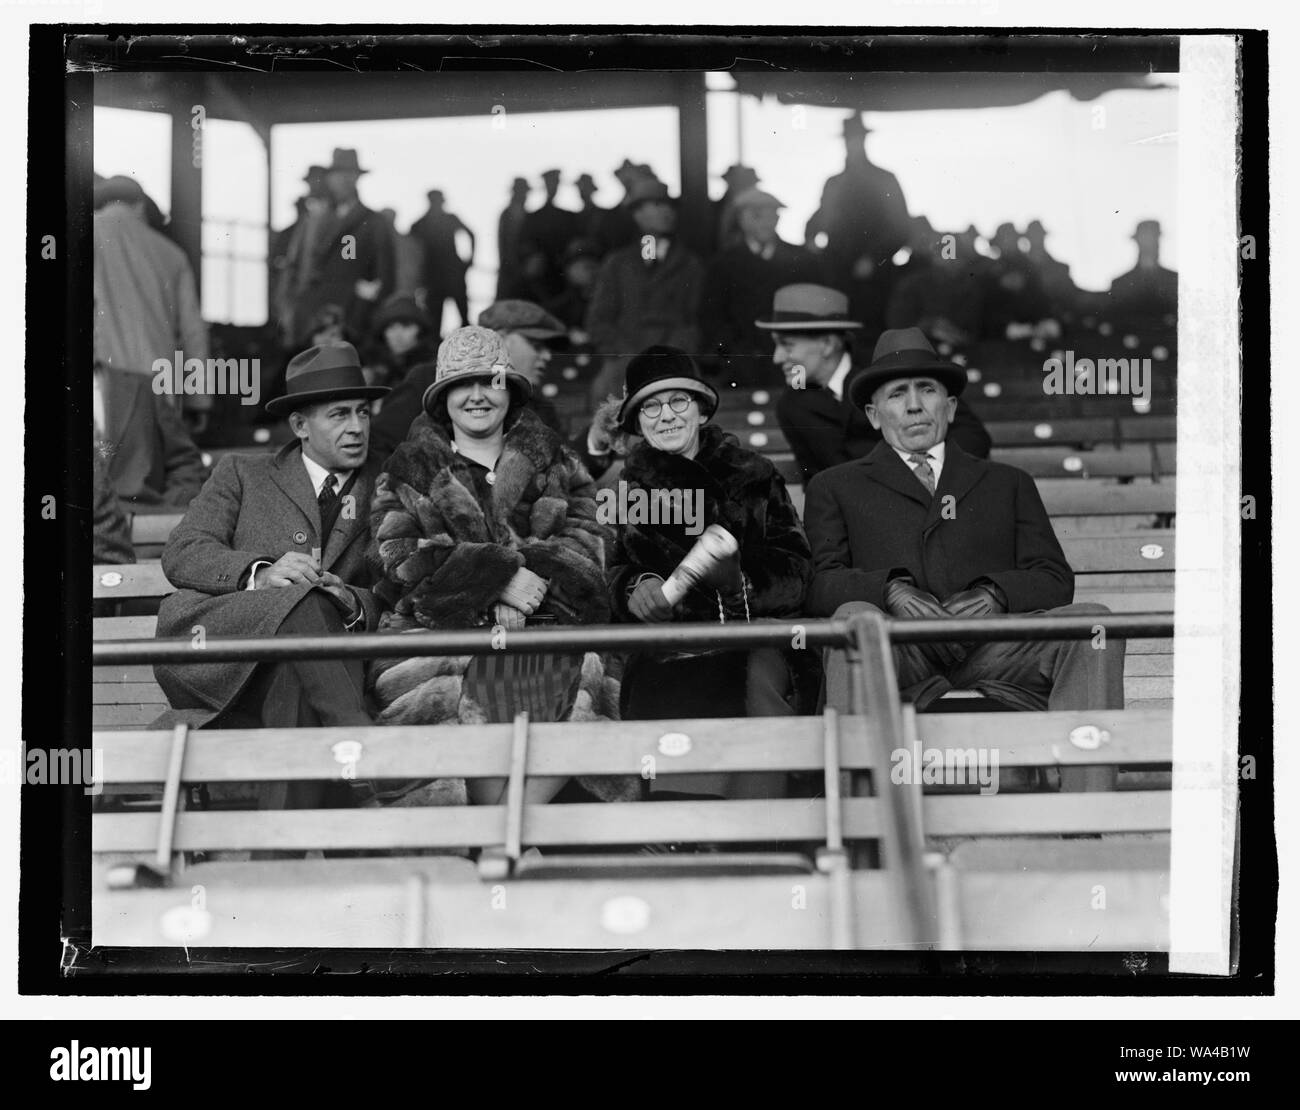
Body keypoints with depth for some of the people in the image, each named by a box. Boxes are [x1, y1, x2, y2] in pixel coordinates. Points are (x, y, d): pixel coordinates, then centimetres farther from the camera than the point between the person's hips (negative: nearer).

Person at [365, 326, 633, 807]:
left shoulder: (552, 463, 20)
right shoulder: (411, 469, 14)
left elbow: (587, 545, 9)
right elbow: (400, 558, 0)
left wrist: (532, 579, -13)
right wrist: (501, 577, -12)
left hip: (542, 623, 2)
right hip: (435, 628, -2)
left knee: (580, 675, -29)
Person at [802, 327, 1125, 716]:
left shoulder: (1009, 484, 30)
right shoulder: (836, 487, 25)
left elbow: (1056, 581, 17)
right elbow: (818, 583, 8)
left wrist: (994, 594, -6)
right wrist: (892, 590, -13)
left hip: (993, 652, 2)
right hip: (900, 652, -2)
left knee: (1095, 623, -25)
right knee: (854, 616, -36)